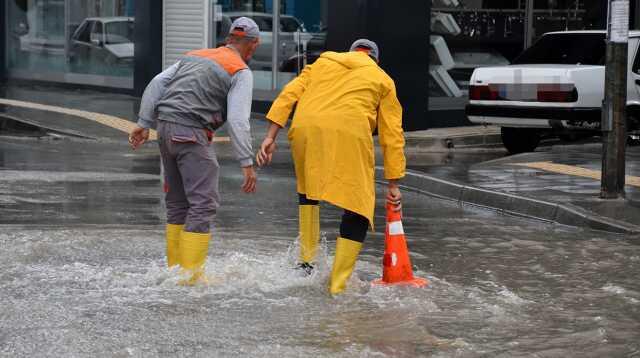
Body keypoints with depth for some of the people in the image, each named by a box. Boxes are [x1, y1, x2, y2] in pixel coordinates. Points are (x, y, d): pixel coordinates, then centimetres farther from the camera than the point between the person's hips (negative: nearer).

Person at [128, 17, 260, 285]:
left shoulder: (194, 56, 21)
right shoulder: (241, 72, 0)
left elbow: (156, 84, 13)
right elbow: (237, 120, -11)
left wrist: (144, 123, 13)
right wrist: (247, 163, -11)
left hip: (166, 130, 8)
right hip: (191, 133, -8)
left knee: (177, 202, 16)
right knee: (204, 203, -6)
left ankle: (175, 269, 20)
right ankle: (191, 276, -10)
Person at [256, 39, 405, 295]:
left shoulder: (324, 61, 31)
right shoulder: (383, 80, 25)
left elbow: (289, 94, 16)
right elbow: (392, 135, 18)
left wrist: (271, 136, 12)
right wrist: (393, 184, 18)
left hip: (305, 129, 3)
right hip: (350, 133, -3)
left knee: (308, 191, 29)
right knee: (357, 210, 5)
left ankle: (306, 262, 24)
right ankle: (337, 287, -2)